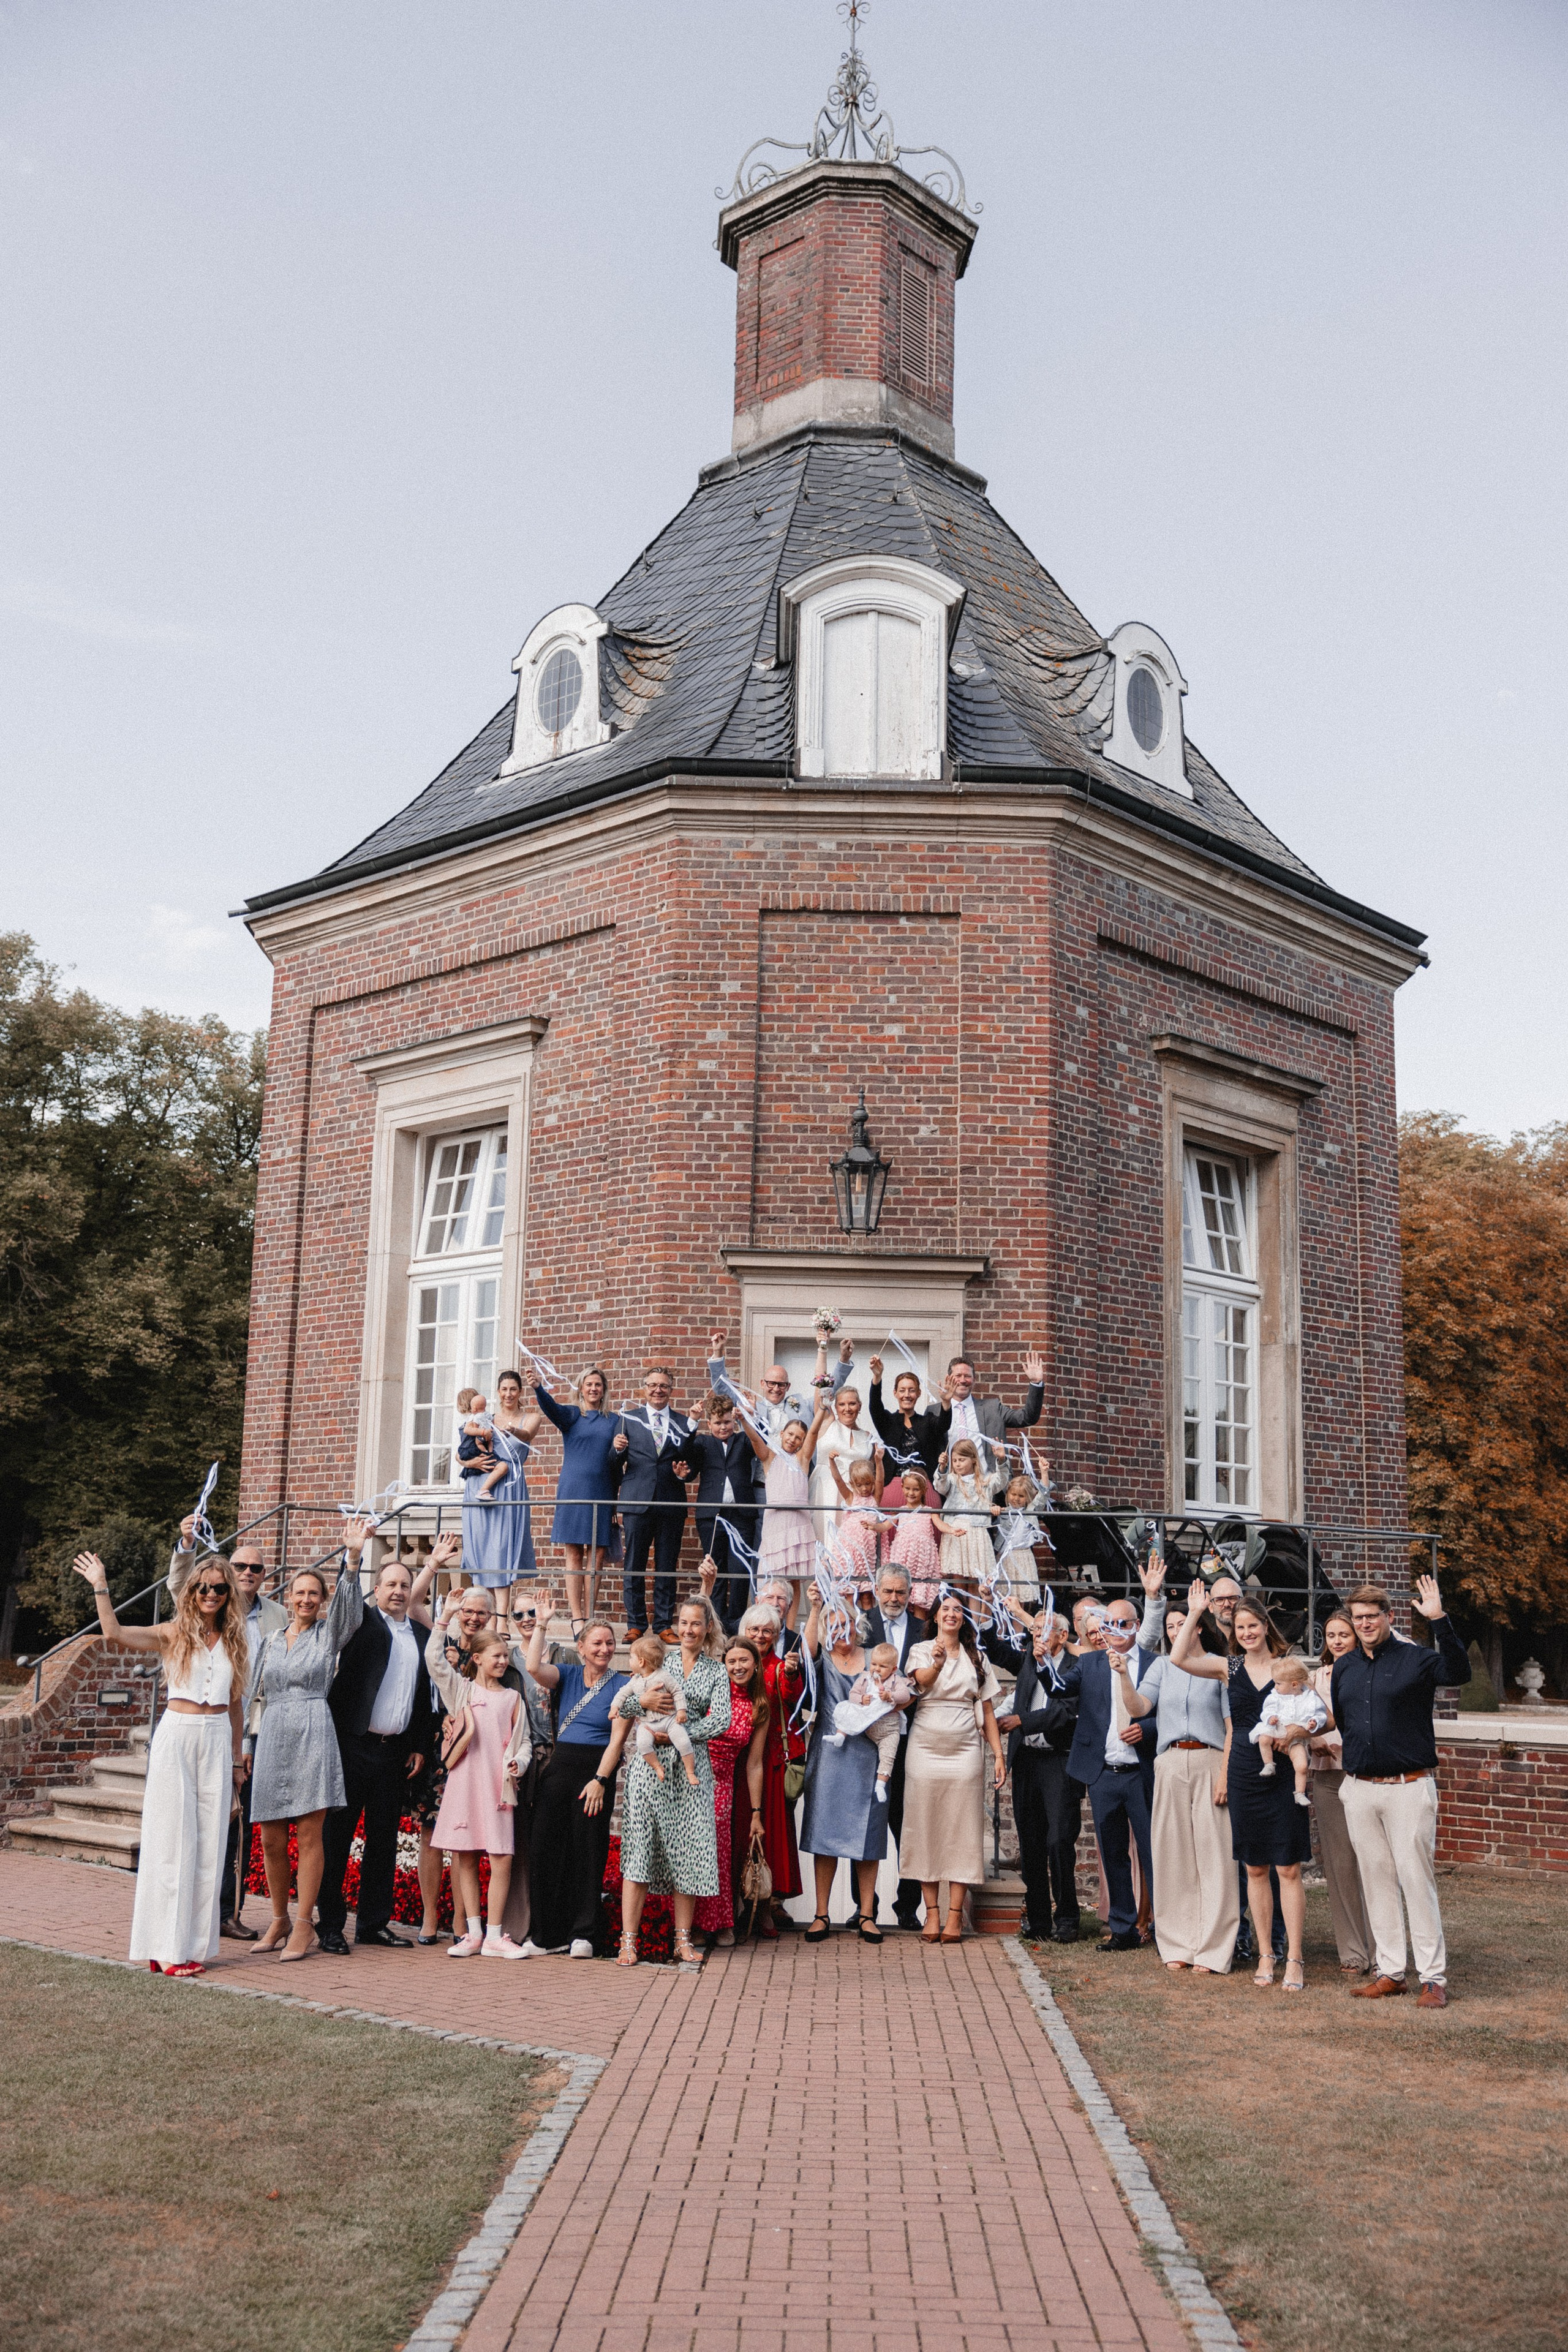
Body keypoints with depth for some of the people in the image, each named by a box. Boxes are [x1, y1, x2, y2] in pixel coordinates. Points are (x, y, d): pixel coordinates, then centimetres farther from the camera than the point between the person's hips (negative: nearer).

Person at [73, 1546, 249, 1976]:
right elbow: (114, 1633, -14)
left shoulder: (234, 1643, 11)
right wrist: (100, 1587, -18)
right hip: (176, 1736, -3)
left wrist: (237, 1762, 15)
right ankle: (165, 1947, 3)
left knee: (209, 1844, 3)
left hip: (218, 1742, 3)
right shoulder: (172, 1636, 2)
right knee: (172, 1840, -2)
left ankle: (194, 1943, 11)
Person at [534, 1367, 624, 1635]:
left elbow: (617, 1460, 11)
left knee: (595, 1556, 0)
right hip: (573, 1490, -2)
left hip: (602, 1493, 2)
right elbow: (551, 1407, -15)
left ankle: (589, 1617, 4)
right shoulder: (571, 1415, 6)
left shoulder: (614, 1421, 13)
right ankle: (576, 1618, -4)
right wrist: (537, 1388, -35)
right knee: (574, 1555, -3)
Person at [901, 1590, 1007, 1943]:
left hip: (966, 1752, 1)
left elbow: (988, 1711, 11)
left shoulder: (976, 1657, 12)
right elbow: (921, 1681, -18)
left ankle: (955, 1915, 1)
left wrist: (999, 1754, 1)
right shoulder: (921, 1650, 5)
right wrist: (937, 1664, -40)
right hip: (925, 1751, -1)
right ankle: (932, 1913, 4)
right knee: (927, 1830, -1)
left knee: (962, 1831, -2)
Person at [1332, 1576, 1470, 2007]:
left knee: (1417, 1880, -5)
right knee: (1376, 1882, 9)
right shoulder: (1343, 1668, 11)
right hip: (1359, 1789, 5)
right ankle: (1390, 1972, 17)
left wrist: (1439, 1620, -35)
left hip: (1409, 1788, -5)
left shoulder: (1416, 1658, -4)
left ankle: (1434, 1978, 2)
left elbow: (1458, 1671, -26)